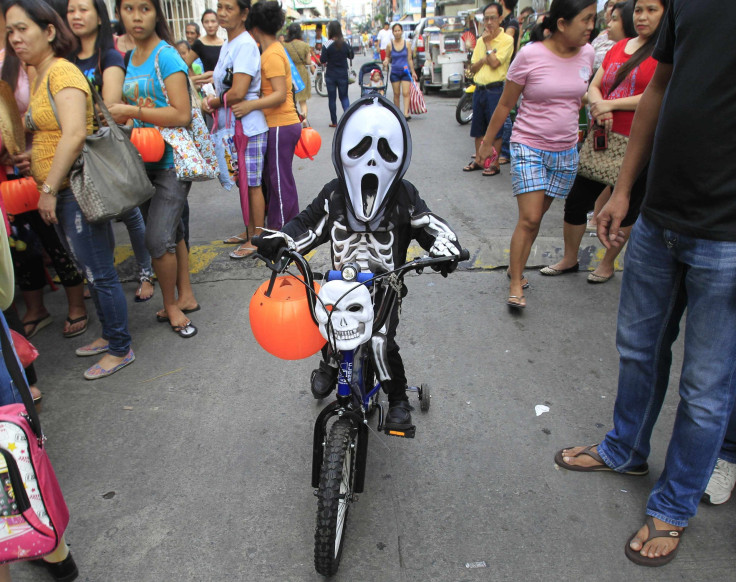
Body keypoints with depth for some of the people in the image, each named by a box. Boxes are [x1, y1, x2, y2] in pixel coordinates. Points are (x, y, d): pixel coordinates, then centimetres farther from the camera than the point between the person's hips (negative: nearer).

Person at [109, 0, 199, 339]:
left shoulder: (166, 56, -11)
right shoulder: (131, 58, 12)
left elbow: (182, 114, -21)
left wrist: (130, 112, -18)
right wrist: (115, 115, 3)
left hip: (173, 161, -8)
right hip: (145, 161, 8)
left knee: (158, 238, -10)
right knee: (170, 233, 14)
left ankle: (171, 305, 10)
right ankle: (185, 297, 28)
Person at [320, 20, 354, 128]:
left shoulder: (327, 45, -13)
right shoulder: (345, 44, -6)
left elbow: (322, 60, -11)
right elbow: (351, 57, 7)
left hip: (330, 75, -2)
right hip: (343, 75, 2)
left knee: (332, 98, 9)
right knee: (344, 97, 13)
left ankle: (334, 122, 13)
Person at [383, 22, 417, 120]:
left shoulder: (406, 44, 1)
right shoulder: (390, 45, 0)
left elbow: (409, 59, 6)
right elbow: (388, 57, 12)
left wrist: (413, 72, 7)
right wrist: (386, 61, -11)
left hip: (405, 72, -1)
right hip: (394, 72, 1)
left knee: (406, 93, -11)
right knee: (396, 94, 6)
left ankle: (406, 113, -16)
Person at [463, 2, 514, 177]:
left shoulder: (506, 40, -5)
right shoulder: (481, 40, 14)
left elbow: (494, 63, -16)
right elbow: (473, 68, 12)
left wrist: (488, 42, -7)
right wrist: (483, 60, -8)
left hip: (495, 89, -6)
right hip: (479, 89, 7)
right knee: (478, 128, 12)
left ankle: (494, 164, 5)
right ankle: (478, 160, 23)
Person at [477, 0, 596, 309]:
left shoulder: (587, 54, 3)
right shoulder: (530, 55, -11)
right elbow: (505, 104, -3)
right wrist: (487, 143, 2)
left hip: (566, 151, 5)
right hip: (528, 147, -5)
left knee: (536, 217, 10)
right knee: (529, 218, -11)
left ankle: (515, 267, 25)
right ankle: (516, 283, 0)